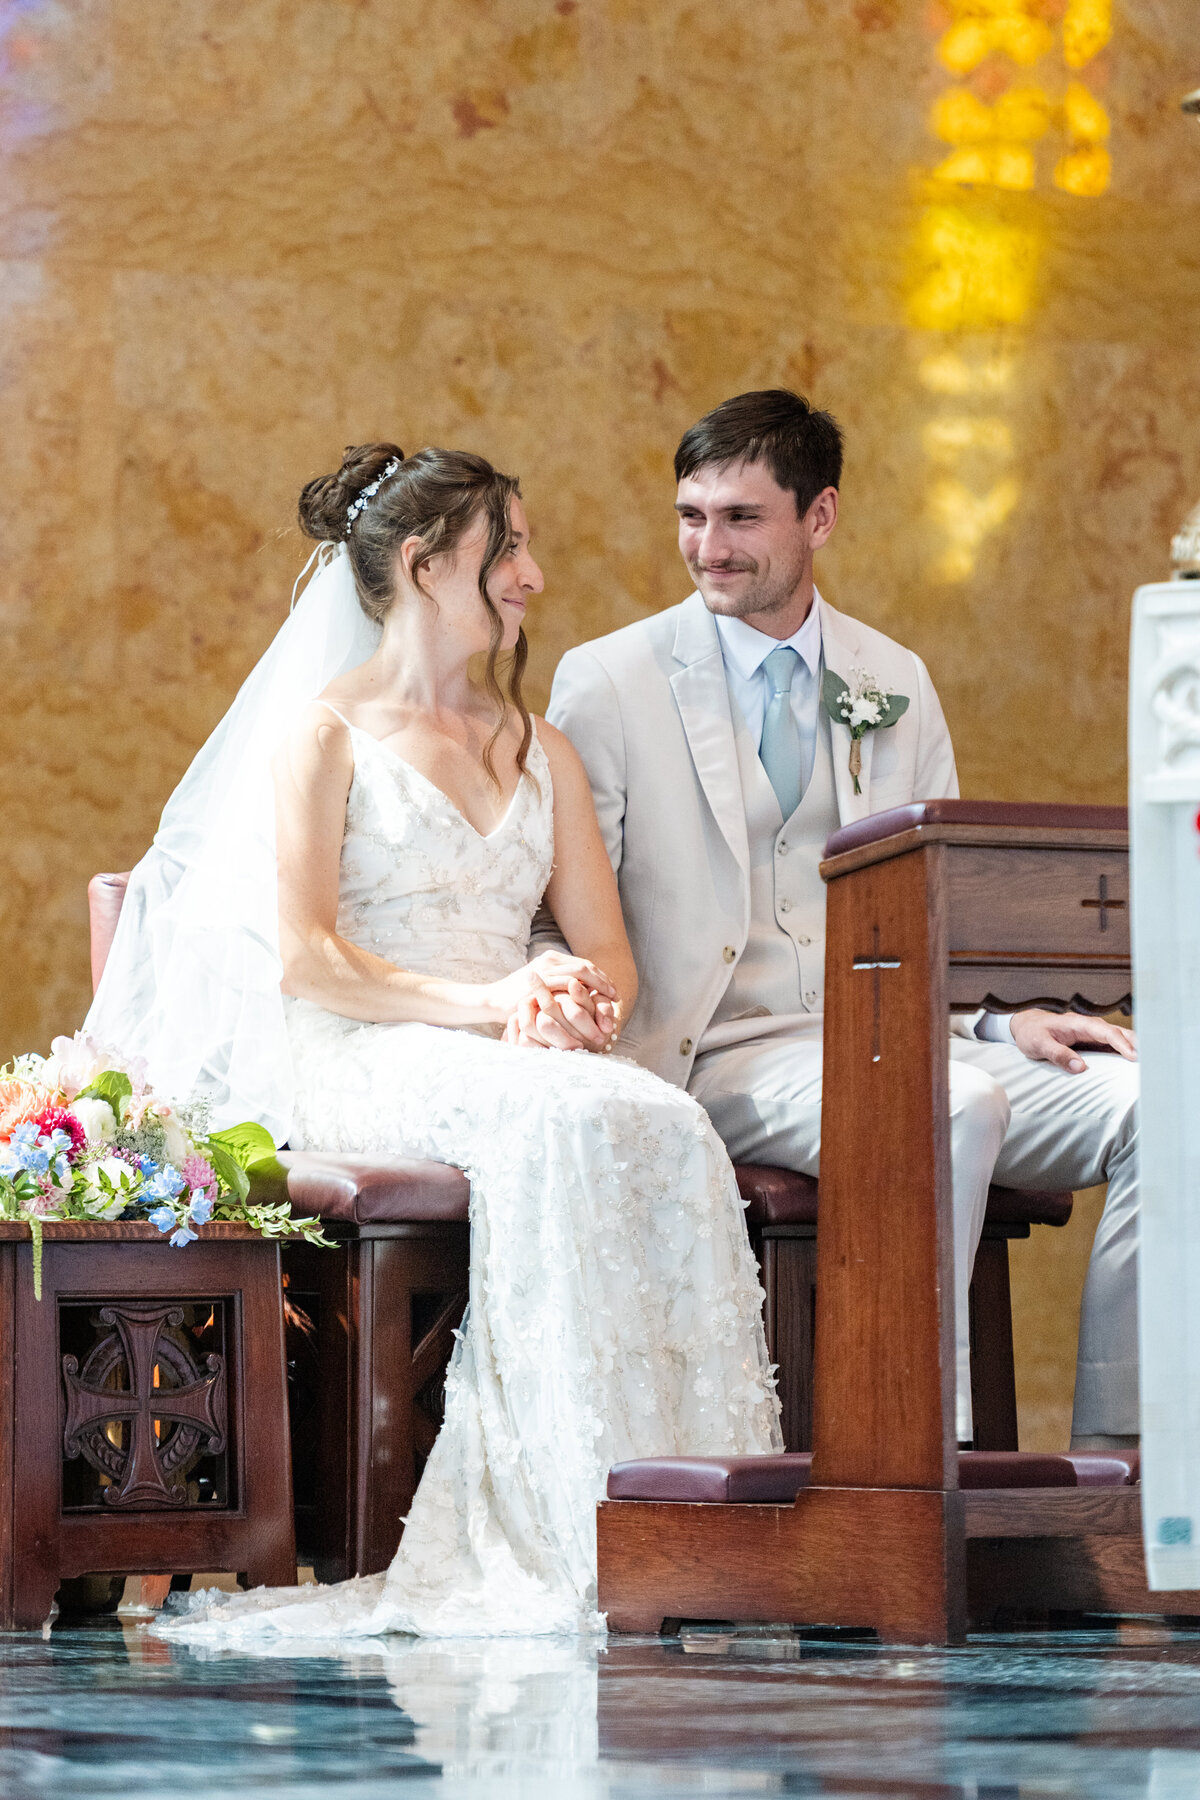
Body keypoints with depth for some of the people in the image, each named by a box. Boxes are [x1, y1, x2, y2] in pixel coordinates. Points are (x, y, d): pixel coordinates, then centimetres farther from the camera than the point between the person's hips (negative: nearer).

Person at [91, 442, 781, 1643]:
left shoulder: (541, 752, 24)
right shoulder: (324, 727, 6)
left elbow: (608, 956, 15)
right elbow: (304, 960, -6)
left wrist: (576, 1008, -10)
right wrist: (485, 1003, -17)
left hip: (509, 1063, 5)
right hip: (359, 1065, -5)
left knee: (666, 1126, -30)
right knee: (564, 1124, -36)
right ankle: (585, 1535, -38)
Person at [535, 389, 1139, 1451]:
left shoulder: (897, 684, 15)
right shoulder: (607, 683, 2)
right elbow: (555, 925, 1)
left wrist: (1004, 1020, -1)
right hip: (723, 1057, -5)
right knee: (958, 1109, -35)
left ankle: (1108, 1464, -15)